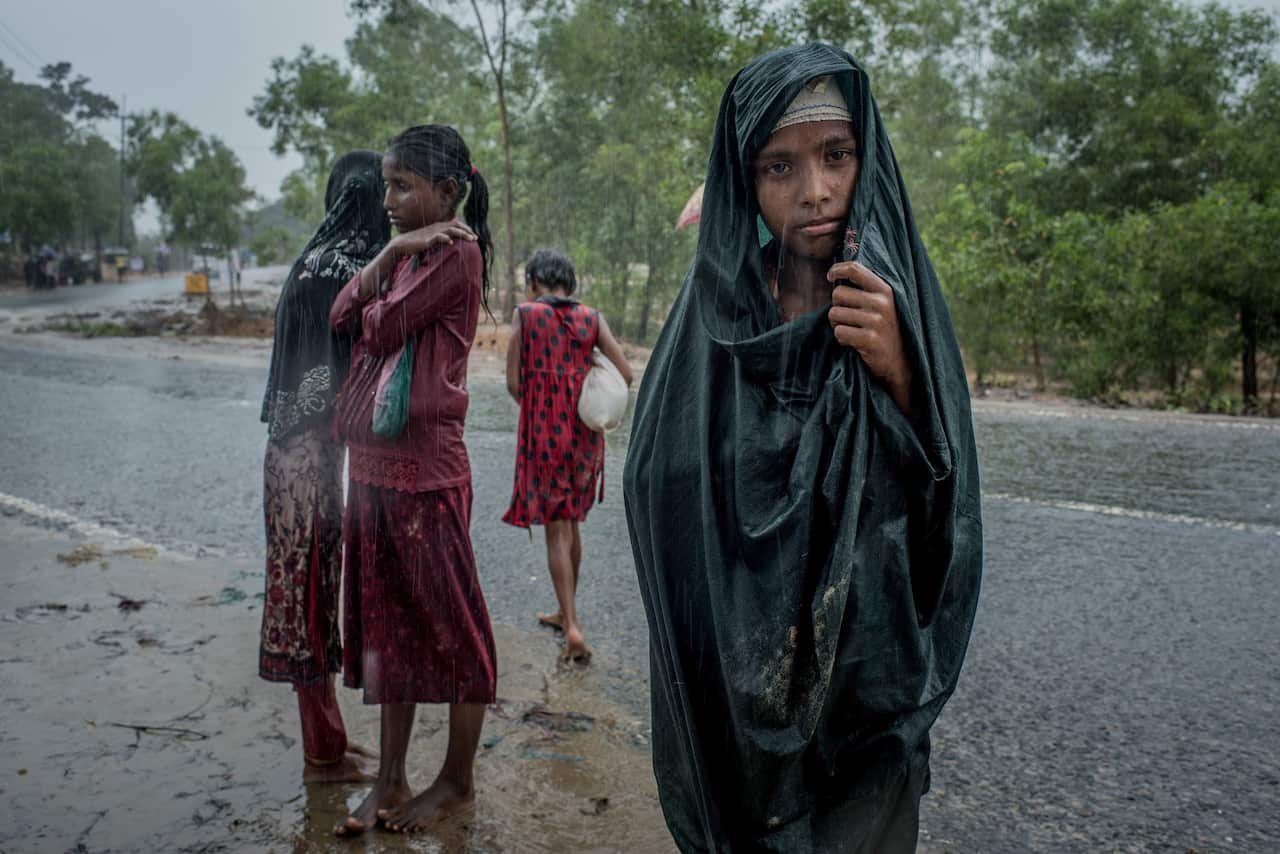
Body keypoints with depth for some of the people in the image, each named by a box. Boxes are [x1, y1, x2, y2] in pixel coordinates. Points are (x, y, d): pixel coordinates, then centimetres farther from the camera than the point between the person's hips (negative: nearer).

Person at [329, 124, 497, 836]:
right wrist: (389, 253, -5)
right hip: (376, 459, 9)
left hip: (426, 465, -9)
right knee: (387, 622, 14)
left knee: (452, 623, 4)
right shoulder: (407, 254, 16)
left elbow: (381, 329, -13)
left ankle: (458, 783, 19)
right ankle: (391, 781, 26)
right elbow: (342, 318, 4)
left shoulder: (457, 251, -10)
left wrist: (375, 302, 8)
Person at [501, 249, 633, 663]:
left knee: (556, 530, 1)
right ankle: (565, 612, 32)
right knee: (572, 522, 18)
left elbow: (513, 383, -7)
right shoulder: (591, 317, 2)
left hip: (543, 431, -3)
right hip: (584, 432, 4)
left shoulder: (525, 314, -6)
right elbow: (624, 373, -4)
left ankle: (573, 628, -6)